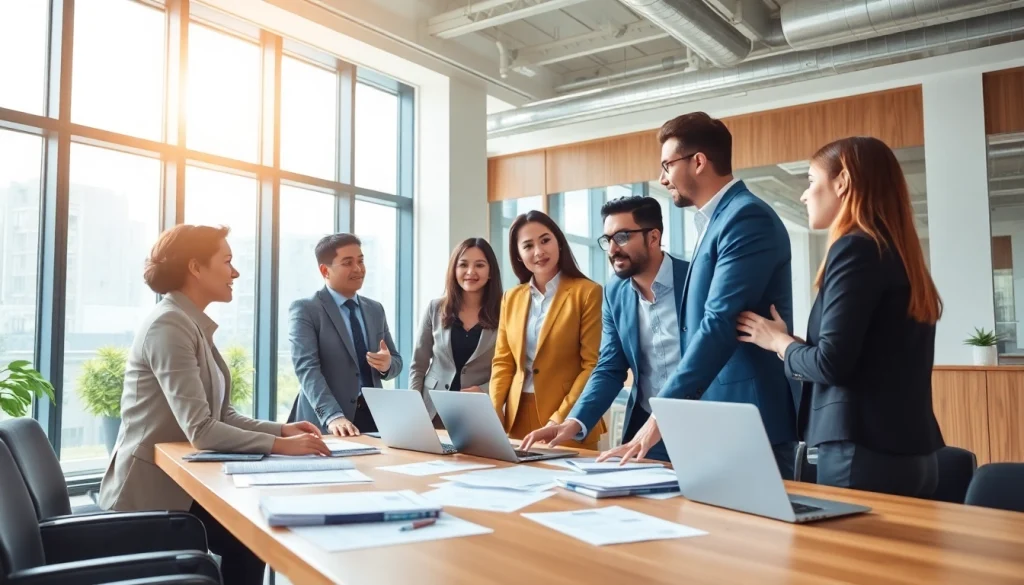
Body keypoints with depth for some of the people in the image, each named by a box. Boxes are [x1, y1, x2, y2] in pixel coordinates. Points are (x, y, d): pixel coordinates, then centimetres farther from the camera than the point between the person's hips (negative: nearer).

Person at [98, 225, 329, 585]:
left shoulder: (194, 326, 9)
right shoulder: (169, 325, -21)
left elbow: (223, 416, 7)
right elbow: (201, 430, -27)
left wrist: (281, 429, -6)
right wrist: (279, 445, -26)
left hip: (176, 480, 8)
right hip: (152, 490, -8)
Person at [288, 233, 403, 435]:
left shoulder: (375, 309, 12)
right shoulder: (304, 310, -5)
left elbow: (396, 360, 15)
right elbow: (307, 368, -16)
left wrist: (387, 364, -10)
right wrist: (333, 416, -29)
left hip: (373, 416, 5)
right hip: (325, 423, -4)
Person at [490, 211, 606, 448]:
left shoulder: (588, 292, -7)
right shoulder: (512, 298, 10)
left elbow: (593, 365, -10)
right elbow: (503, 362, 11)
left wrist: (561, 418, -17)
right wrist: (493, 412, -3)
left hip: (568, 426, -4)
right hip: (517, 418, 5)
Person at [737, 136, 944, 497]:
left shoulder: (856, 247, -12)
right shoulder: (897, 252, 14)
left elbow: (831, 364, -18)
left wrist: (779, 341, 0)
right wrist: (792, 345, 15)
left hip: (868, 453, -9)